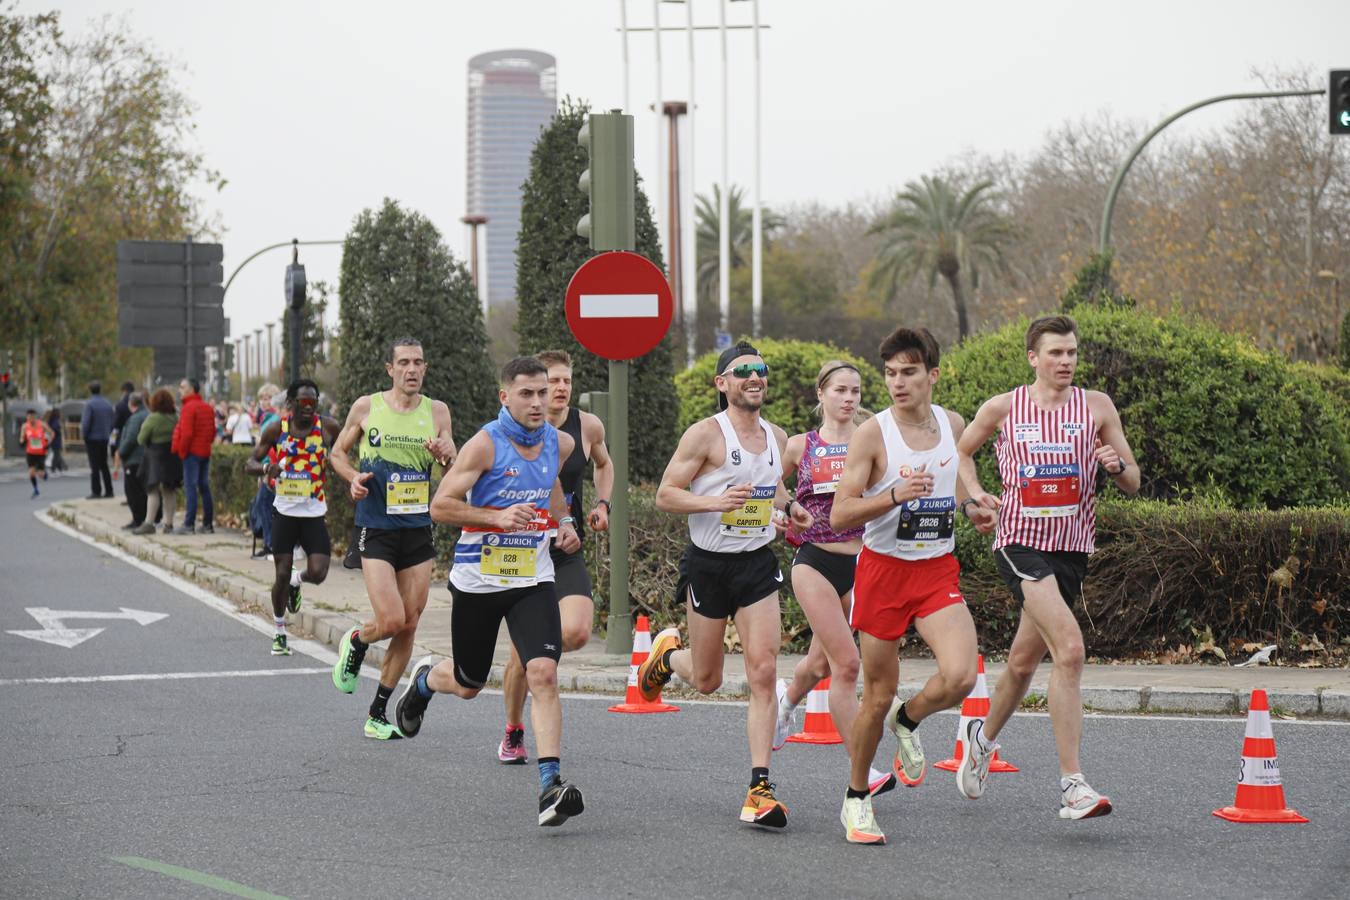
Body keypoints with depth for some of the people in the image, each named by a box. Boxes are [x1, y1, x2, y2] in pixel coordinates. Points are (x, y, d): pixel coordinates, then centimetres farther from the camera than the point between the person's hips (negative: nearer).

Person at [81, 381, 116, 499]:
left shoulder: (89, 404, -13)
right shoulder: (108, 404, 6)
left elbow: (86, 423, -16)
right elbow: (112, 422, 9)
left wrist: (83, 435, -3)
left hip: (93, 438, -6)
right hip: (104, 438, 6)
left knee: (94, 467, -2)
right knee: (104, 466, 13)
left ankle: (96, 491, -3)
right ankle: (108, 491, 11)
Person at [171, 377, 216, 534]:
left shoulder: (189, 407, -13)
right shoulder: (207, 407, 13)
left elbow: (186, 433, -19)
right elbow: (213, 431, 15)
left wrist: (182, 451, -9)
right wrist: (207, 444, 15)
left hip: (192, 452, -8)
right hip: (205, 452, 8)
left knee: (190, 488, -7)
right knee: (205, 488, 10)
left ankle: (189, 525, -9)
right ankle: (208, 525, 11)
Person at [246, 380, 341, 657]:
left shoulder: (328, 428, -3)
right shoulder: (277, 429, -3)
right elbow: (249, 463, -1)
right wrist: (266, 468, -22)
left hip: (314, 512, 0)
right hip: (285, 511, 0)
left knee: (317, 573, -12)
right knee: (282, 574, 0)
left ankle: (296, 581, 26)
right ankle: (279, 631, 20)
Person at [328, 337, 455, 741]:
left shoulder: (437, 411, 5)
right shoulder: (366, 407, -1)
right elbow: (339, 453, 12)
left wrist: (445, 456, -18)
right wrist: (353, 478, -8)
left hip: (419, 529, 3)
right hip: (375, 528, -3)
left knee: (408, 626, 5)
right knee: (391, 621, -15)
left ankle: (378, 713, 17)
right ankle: (355, 642, 20)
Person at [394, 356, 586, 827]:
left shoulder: (560, 442, 2)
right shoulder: (487, 444, -15)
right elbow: (440, 506, -15)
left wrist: (563, 520, 10)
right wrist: (497, 517, -26)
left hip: (533, 580, 3)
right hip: (478, 579, -2)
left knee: (543, 673, -18)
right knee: (467, 684, 15)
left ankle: (550, 785, -21)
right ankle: (424, 679, 52)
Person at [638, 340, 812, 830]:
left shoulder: (777, 437, 8)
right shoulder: (705, 434, -11)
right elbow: (665, 495, -11)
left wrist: (790, 507, 6)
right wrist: (716, 501, -27)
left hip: (758, 564, 4)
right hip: (709, 564, -4)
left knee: (763, 673, -11)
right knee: (706, 680, 10)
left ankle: (760, 788, -10)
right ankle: (668, 651, 47)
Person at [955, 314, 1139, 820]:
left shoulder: (1097, 407, 5)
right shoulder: (1002, 409, 2)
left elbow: (1133, 484, 7)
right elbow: (962, 450, 20)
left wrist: (1117, 465, -15)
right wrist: (976, 493, 3)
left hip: (1071, 548, 4)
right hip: (1019, 542, -4)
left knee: (1023, 661, 16)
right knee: (1070, 649, -22)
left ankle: (984, 737, 45)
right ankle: (1072, 785, -23)